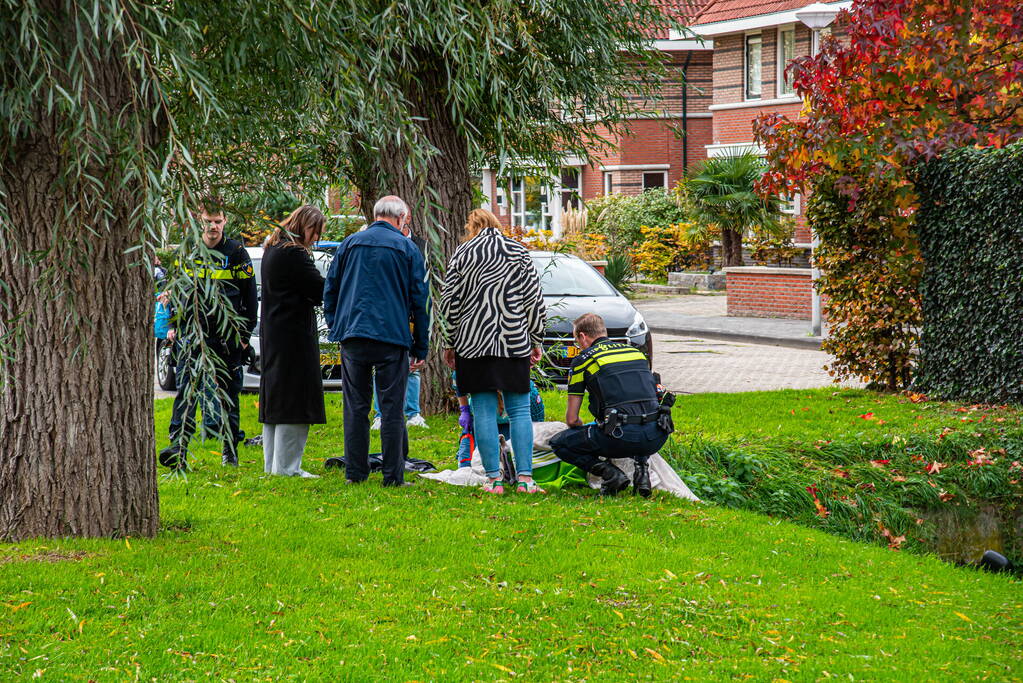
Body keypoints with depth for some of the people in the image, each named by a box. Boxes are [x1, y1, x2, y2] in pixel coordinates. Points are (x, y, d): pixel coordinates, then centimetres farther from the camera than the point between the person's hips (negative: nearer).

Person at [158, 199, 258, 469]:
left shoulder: (237, 253, 1)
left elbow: (250, 297, 4)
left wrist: (245, 334, -2)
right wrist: (173, 325, 9)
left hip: (228, 336, -1)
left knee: (228, 394, 7)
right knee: (186, 391, -11)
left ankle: (230, 452, 16)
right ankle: (178, 448, -19)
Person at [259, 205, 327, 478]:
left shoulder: (273, 250, 16)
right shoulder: (293, 253, -16)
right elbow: (320, 289, -15)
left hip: (272, 334, 10)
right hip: (294, 335, -10)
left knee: (275, 399, 14)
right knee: (294, 402, -6)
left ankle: (272, 463, 19)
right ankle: (287, 466, -5)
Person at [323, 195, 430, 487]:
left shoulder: (350, 243, 9)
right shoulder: (407, 249, 3)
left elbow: (330, 289, 12)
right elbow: (419, 300, 3)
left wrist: (335, 326, 21)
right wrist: (421, 348, 8)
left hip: (353, 336, 2)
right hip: (393, 339, -2)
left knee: (356, 407, 8)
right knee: (392, 408, 0)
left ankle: (355, 473, 8)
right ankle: (393, 477, 0)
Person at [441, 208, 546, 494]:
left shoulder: (462, 254, 3)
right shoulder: (518, 252, 5)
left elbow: (450, 302, 2)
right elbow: (534, 300, 3)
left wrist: (450, 343, 11)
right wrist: (535, 341, 12)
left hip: (473, 342, -1)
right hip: (514, 342, 1)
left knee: (484, 410, 2)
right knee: (520, 409, 4)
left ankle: (494, 480, -1)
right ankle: (525, 478, -3)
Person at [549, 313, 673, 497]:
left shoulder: (583, 360, 9)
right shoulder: (636, 352, 23)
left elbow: (572, 419, 10)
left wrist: (584, 430, 34)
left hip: (621, 437, -5)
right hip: (656, 439, 5)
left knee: (559, 443, 16)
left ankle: (610, 473, -1)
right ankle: (642, 469, 15)